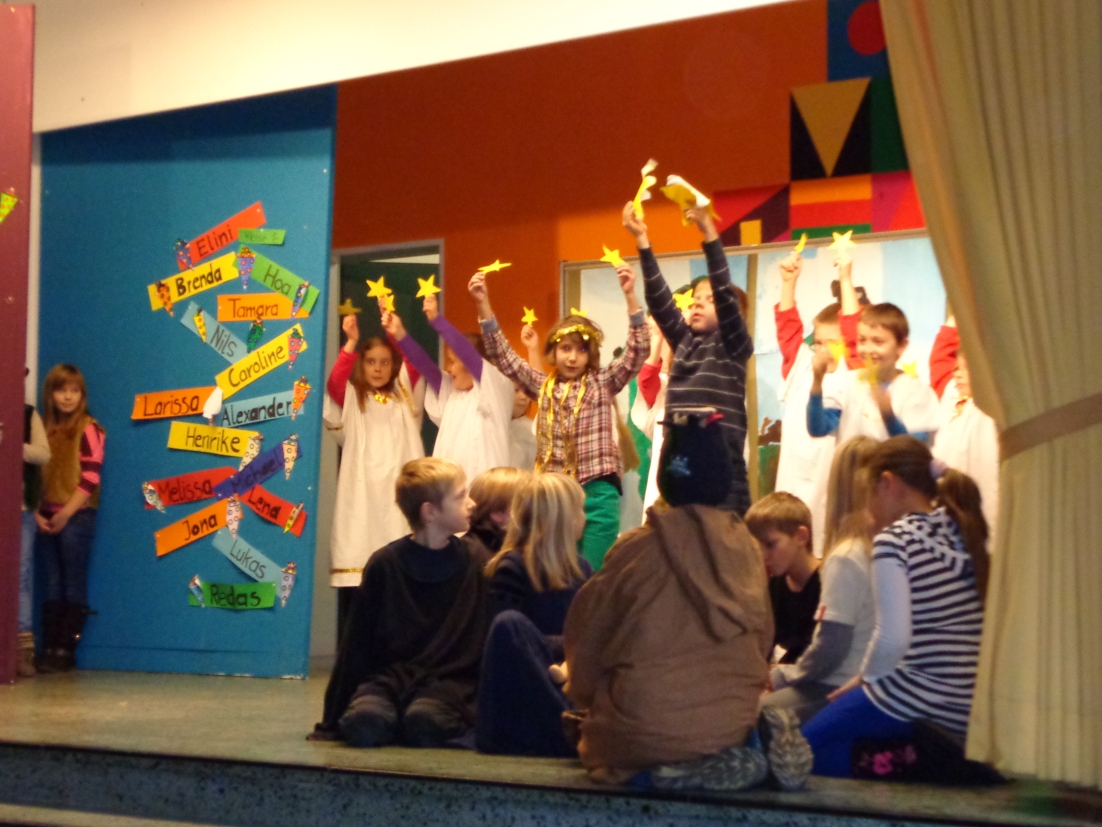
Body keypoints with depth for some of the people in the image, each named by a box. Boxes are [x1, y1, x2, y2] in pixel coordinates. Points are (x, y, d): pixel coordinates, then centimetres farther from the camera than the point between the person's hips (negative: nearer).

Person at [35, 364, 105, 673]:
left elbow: (90, 477, -9)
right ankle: (50, 648, 7)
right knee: (53, 585, 6)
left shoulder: (89, 429, -2)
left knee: (73, 585, -3)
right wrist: (37, 512, -2)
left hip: (76, 517, -5)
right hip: (47, 519, 5)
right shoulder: (44, 429, 14)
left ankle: (67, 649, -2)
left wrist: (66, 513, -14)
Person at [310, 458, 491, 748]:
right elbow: (356, 645, 5)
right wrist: (332, 721, 4)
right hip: (389, 677, 0)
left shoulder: (475, 559, 4)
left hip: (450, 681, 1)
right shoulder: (385, 564, 1)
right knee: (363, 722, -34)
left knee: (422, 723, -34)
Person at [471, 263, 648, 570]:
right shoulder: (542, 385, 9)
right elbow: (502, 355, 6)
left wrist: (630, 295, -22)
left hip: (596, 492, -3)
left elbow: (637, 352, -10)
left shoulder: (602, 383, 2)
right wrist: (483, 303, -5)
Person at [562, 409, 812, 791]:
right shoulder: (745, 547, -2)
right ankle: (755, 750, 0)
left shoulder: (639, 548, -11)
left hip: (645, 728, -4)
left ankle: (676, 770, -5)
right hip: (731, 718, 5)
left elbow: (589, 641, -1)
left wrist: (585, 696, 18)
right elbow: (762, 641, 8)